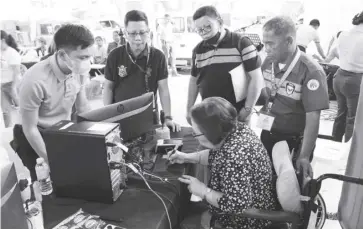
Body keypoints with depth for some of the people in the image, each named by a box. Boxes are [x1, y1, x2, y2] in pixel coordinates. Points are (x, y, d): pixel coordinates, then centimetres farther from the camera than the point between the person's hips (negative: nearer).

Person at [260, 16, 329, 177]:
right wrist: (264, 92, -4)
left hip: (295, 141, -5)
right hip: (268, 135, 6)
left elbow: (313, 117, -23)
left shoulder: (311, 71, -23)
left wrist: (304, 156, -24)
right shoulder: (268, 61, -4)